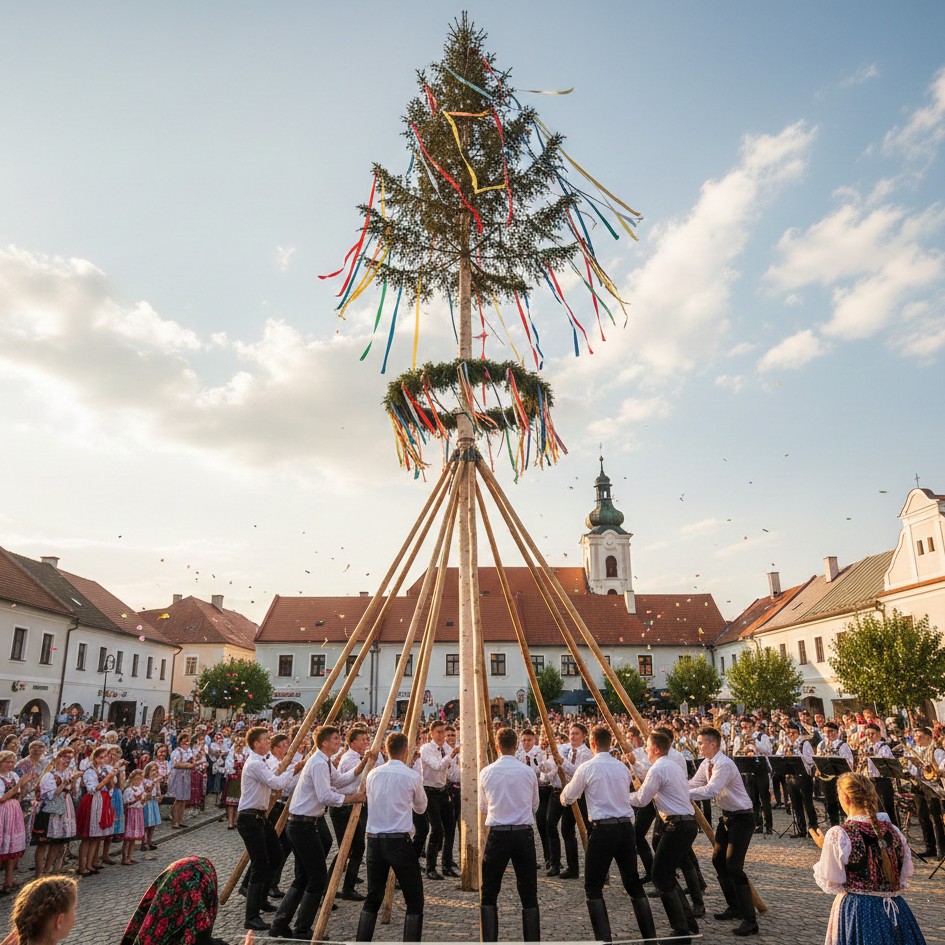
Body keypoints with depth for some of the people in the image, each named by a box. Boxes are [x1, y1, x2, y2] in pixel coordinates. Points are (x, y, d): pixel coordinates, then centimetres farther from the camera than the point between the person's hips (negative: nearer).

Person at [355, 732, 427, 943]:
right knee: (414, 900, 5)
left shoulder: (373, 774, 6)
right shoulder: (412, 776, -5)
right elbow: (421, 808, 10)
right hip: (399, 842, -5)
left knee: (373, 897, 16)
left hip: (374, 840, 5)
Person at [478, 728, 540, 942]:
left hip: (497, 835, -1)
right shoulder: (528, 772, -1)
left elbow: (483, 808, 11)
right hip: (524, 834, 1)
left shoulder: (486, 772, -2)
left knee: (488, 895, 11)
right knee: (529, 896, 11)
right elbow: (534, 806, 12)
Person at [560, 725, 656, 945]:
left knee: (593, 886, 7)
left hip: (603, 829, -5)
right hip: (626, 827, 5)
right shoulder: (622, 767, 7)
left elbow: (567, 798, 6)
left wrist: (565, 795, 29)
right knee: (633, 882, 19)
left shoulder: (586, 768, -6)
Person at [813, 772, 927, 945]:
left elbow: (831, 884, -9)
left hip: (856, 909, -4)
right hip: (894, 909, 4)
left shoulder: (838, 835, -17)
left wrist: (824, 851, 5)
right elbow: (905, 875, 9)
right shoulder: (892, 830, -2)